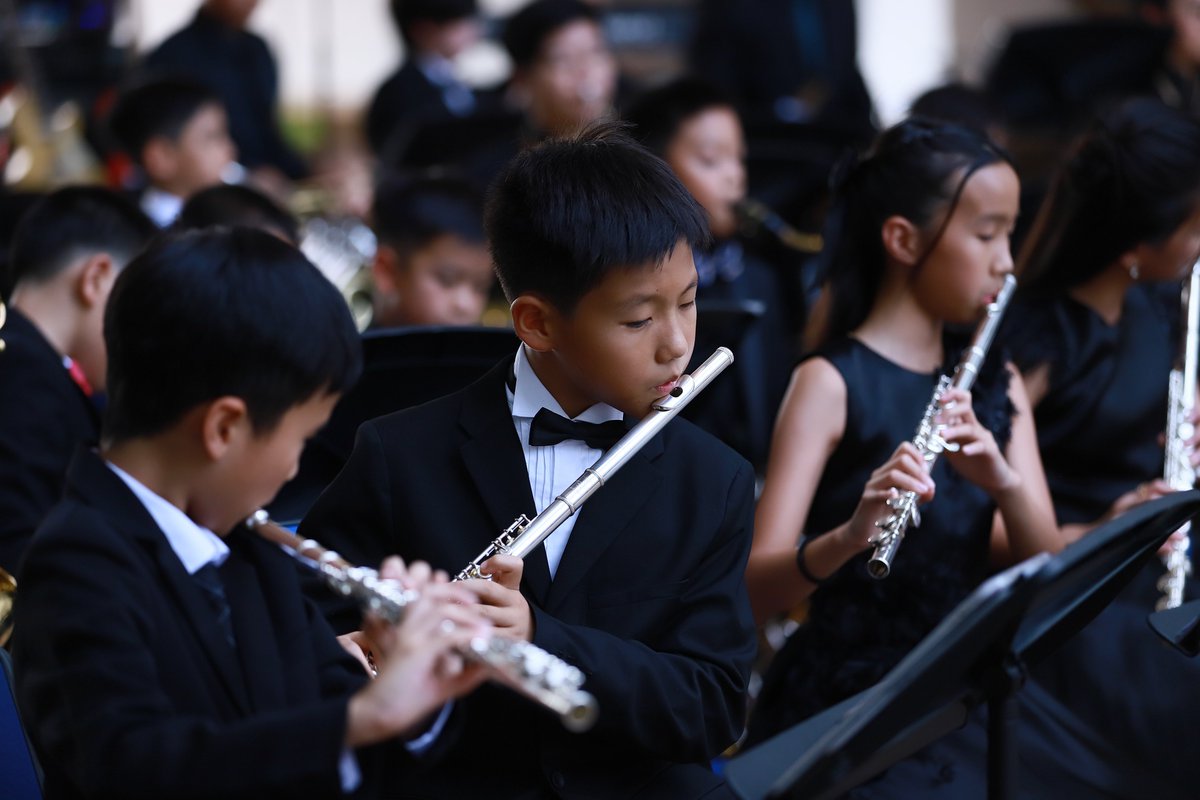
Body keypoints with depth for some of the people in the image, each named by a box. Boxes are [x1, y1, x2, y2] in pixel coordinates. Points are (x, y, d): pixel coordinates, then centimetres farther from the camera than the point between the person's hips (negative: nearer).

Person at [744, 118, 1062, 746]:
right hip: (838, 698, -6)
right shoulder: (831, 382, -8)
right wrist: (849, 536, -36)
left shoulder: (995, 382, 11)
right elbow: (757, 588, -16)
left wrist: (1002, 480, -19)